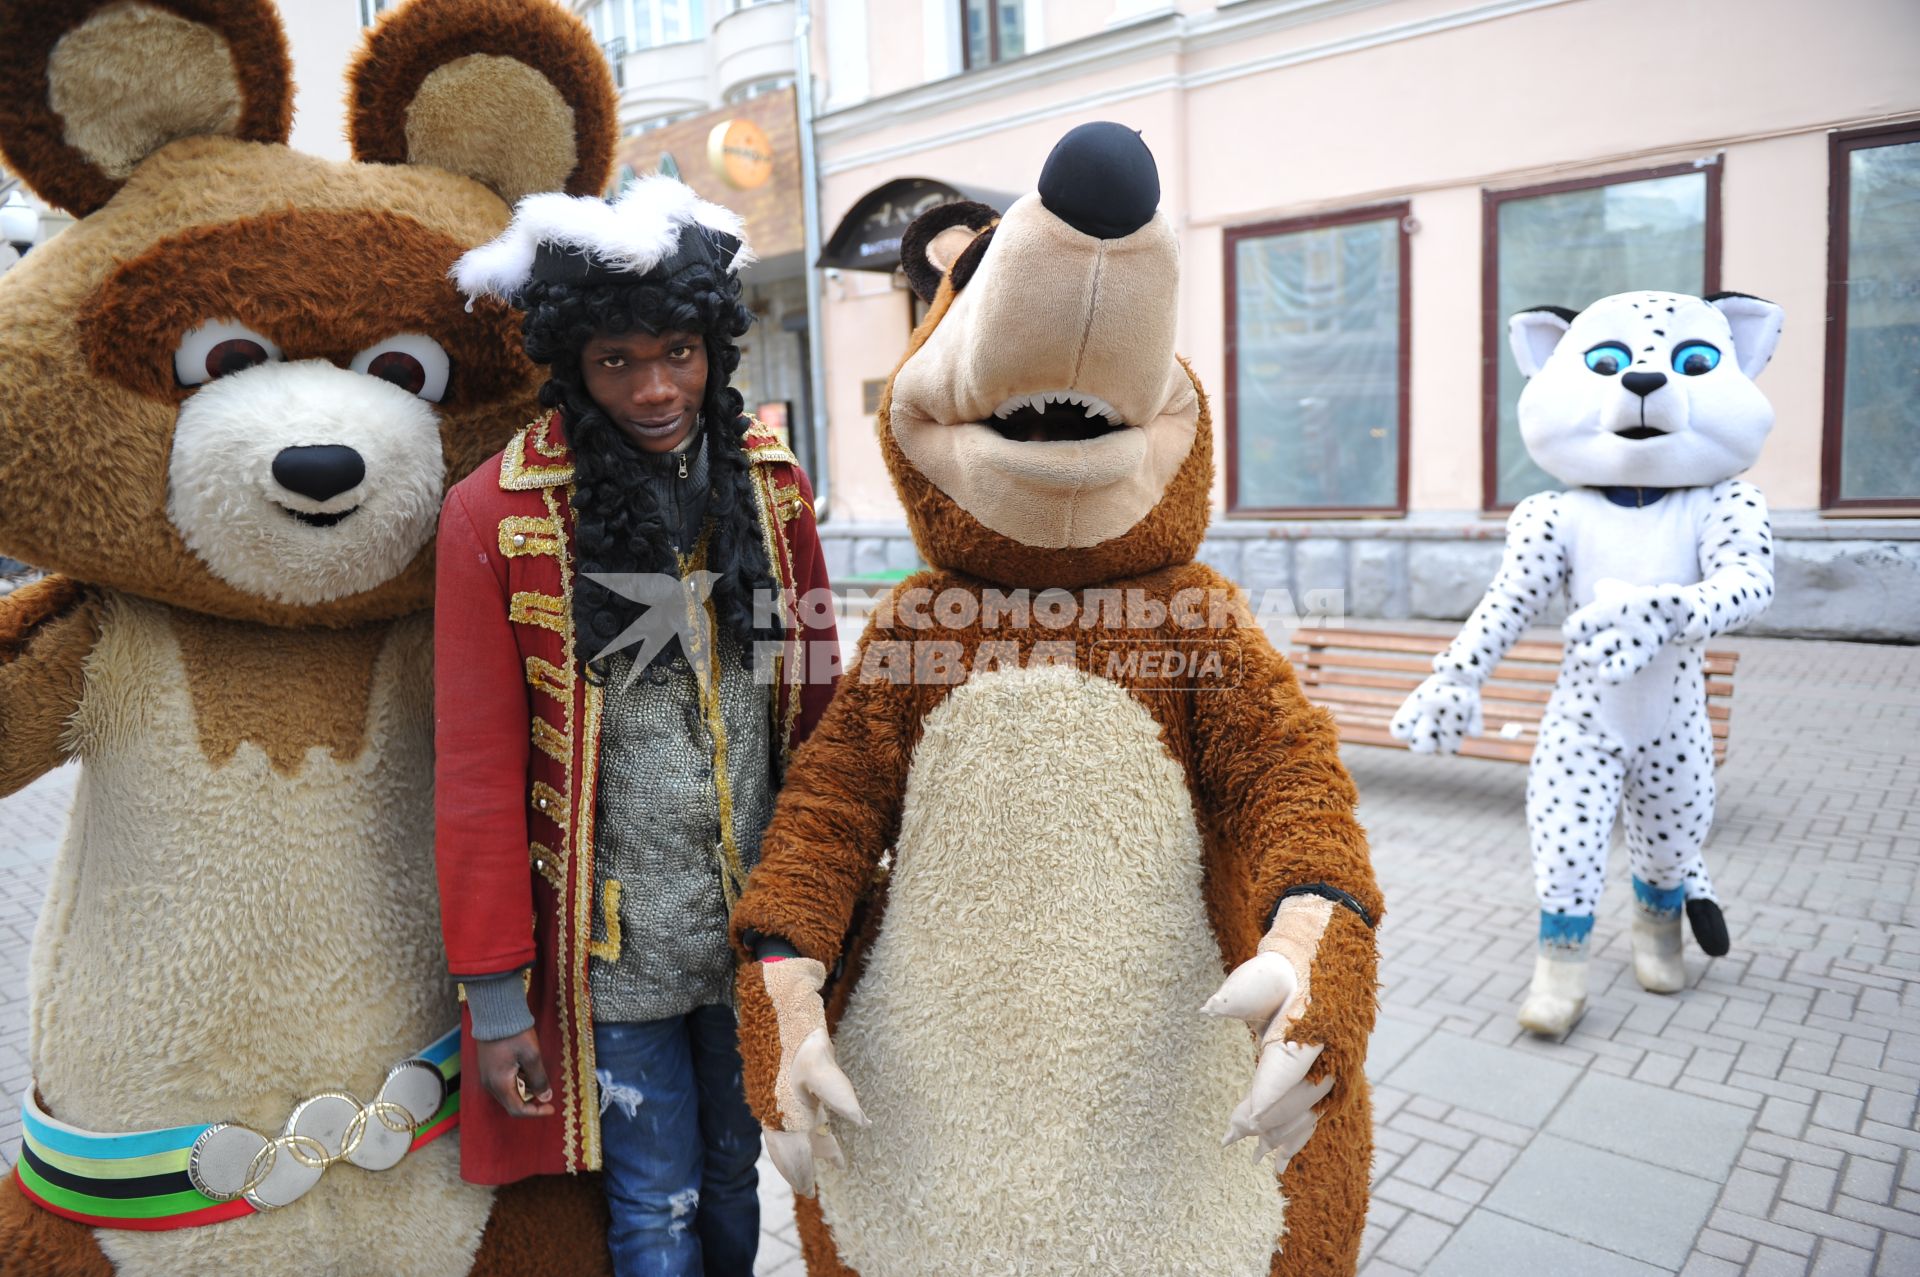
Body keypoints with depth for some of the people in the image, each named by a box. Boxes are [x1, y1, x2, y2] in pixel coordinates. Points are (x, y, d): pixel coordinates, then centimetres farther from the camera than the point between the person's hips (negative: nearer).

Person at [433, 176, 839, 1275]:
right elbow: (478, 769, -9)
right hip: (613, 947, -3)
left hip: (759, 927, 4)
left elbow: (819, 703, 6)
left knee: (734, 1174, 21)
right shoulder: (498, 513, -12)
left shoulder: (770, 481, -1)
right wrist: (494, 994, -7)